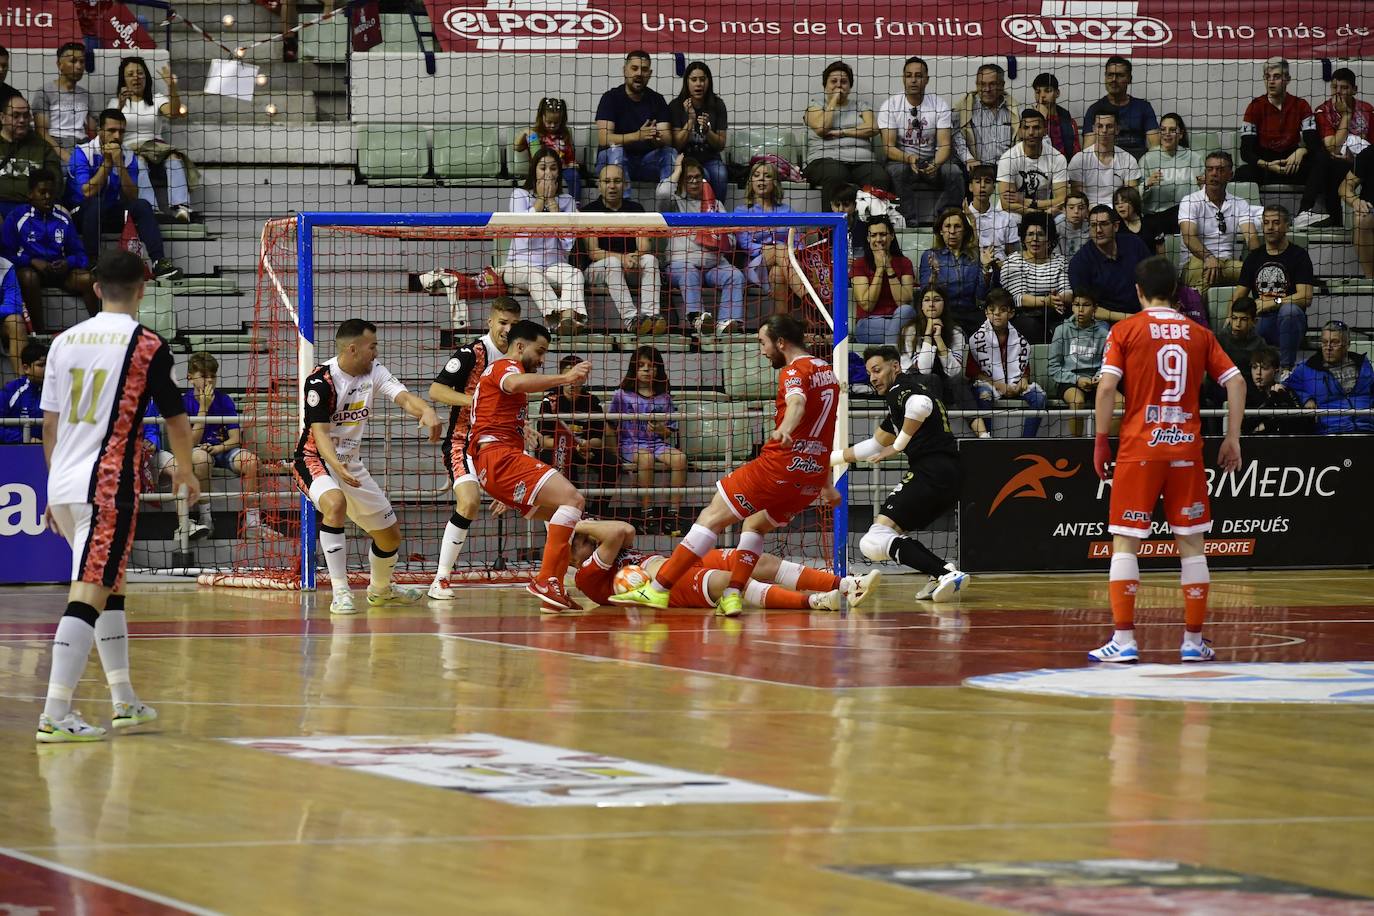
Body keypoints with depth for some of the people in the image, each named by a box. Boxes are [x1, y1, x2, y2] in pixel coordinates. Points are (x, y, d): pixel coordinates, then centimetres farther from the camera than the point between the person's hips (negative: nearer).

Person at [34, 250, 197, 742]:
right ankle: (54, 715, -19)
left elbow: (49, 423, 14)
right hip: (108, 484, -6)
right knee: (89, 592, -10)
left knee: (111, 585, 20)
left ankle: (124, 700, 27)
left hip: (62, 484, 6)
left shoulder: (64, 341, 10)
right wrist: (186, 473, 23)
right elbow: (177, 421, 5)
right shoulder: (147, 346, -5)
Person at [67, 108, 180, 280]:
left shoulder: (128, 157, 0)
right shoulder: (82, 153, -13)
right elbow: (88, 192, -24)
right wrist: (107, 162, -21)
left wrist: (119, 164, -20)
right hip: (82, 213, -4)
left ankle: (159, 262, -29)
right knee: (95, 204, -36)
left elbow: (132, 197, -10)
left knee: (142, 206, -19)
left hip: (110, 214, 4)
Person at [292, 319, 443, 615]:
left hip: (351, 464, 7)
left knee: (390, 534, 13)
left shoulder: (374, 372, -1)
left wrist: (426, 411, -39)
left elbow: (403, 397, -16)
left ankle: (380, 589, 45)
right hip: (315, 460, -7)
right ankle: (341, 593, -35)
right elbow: (320, 432, -24)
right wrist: (337, 466, -42)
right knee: (335, 503, -39)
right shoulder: (321, 380, -20)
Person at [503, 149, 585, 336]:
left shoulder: (567, 201, 11)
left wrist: (552, 202, -4)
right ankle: (560, 318, -59)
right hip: (521, 264, -2)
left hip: (554, 265, 2)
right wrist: (540, 199, -6)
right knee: (535, 276, -37)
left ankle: (568, 317, -58)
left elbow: (567, 243, -4)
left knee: (575, 274, -31)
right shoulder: (520, 195, 6)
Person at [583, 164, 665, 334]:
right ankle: (631, 319, -49)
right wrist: (622, 258, -26)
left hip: (632, 267, 3)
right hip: (597, 268, -3)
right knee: (612, 262, -34)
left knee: (650, 259, -26)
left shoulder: (635, 208, 10)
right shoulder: (590, 211, -1)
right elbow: (592, 252, -11)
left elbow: (645, 246, -1)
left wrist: (636, 256, -25)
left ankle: (652, 314, -44)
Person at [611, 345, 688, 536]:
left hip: (658, 443, 3)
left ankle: (674, 514, -29)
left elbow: (670, 432, 12)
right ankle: (646, 514, -32)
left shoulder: (664, 398, 12)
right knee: (645, 458, -37)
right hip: (631, 444, -3)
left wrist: (660, 429, -11)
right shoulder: (622, 395, 6)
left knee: (679, 457, -28)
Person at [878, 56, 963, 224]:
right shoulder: (890, 106, -3)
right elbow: (889, 147, -10)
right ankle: (913, 222, -34)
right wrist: (909, 159, -31)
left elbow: (944, 145, -8)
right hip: (901, 159, -1)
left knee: (954, 172, -29)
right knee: (897, 171, -36)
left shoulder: (940, 105, 0)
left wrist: (935, 164, -31)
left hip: (933, 161, 1)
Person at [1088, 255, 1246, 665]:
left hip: (1139, 447, -2)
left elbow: (1107, 386, -9)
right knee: (1191, 543, 8)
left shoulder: (1125, 331, 0)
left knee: (1125, 541, 1)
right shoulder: (1199, 334, 9)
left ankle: (1123, 640, -6)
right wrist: (1233, 438, 9)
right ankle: (1193, 641, 9)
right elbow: (1235, 381, 4)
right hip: (1187, 447, 2)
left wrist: (1101, 439, -2)